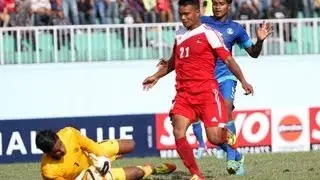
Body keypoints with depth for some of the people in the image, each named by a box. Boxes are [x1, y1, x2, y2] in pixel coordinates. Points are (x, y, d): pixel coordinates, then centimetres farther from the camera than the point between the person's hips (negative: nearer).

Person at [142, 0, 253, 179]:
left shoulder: (208, 33, -4)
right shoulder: (179, 35, 15)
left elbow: (228, 58, -7)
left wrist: (243, 80, -16)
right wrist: (157, 76, 29)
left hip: (207, 92, -5)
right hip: (184, 93, 5)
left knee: (215, 137, -13)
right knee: (178, 133, -14)